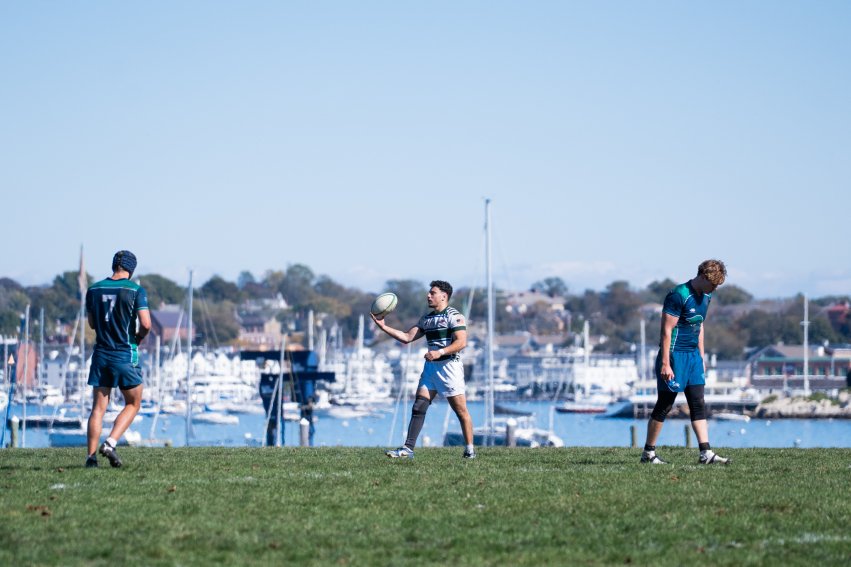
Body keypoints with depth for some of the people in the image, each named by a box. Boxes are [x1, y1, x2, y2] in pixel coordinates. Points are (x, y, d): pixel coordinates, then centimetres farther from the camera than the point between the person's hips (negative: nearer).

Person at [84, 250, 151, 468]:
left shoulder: (94, 290, 6)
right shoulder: (136, 290, -7)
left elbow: (92, 323, 15)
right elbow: (146, 324, -13)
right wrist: (138, 338, 6)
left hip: (101, 354, 4)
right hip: (125, 355, -4)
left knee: (98, 407, 5)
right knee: (133, 404, 11)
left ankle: (91, 455, -3)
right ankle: (110, 443, -7)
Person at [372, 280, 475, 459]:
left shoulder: (454, 316, -6)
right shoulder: (426, 318, 17)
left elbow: (461, 342, -15)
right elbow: (407, 337, 16)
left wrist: (439, 352, -24)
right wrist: (384, 327, 8)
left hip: (449, 366, -7)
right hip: (431, 366, 7)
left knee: (461, 410, -4)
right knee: (418, 407, -1)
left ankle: (470, 449, 5)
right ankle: (408, 448, -3)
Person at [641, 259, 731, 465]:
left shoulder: (706, 296, 9)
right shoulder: (678, 296, -17)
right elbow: (667, 330, -18)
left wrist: (701, 357, 19)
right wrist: (665, 363, -21)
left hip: (693, 355, 8)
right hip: (675, 354, -8)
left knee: (698, 405, 2)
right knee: (664, 405, -1)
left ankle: (706, 453, 0)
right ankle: (648, 452, 9)